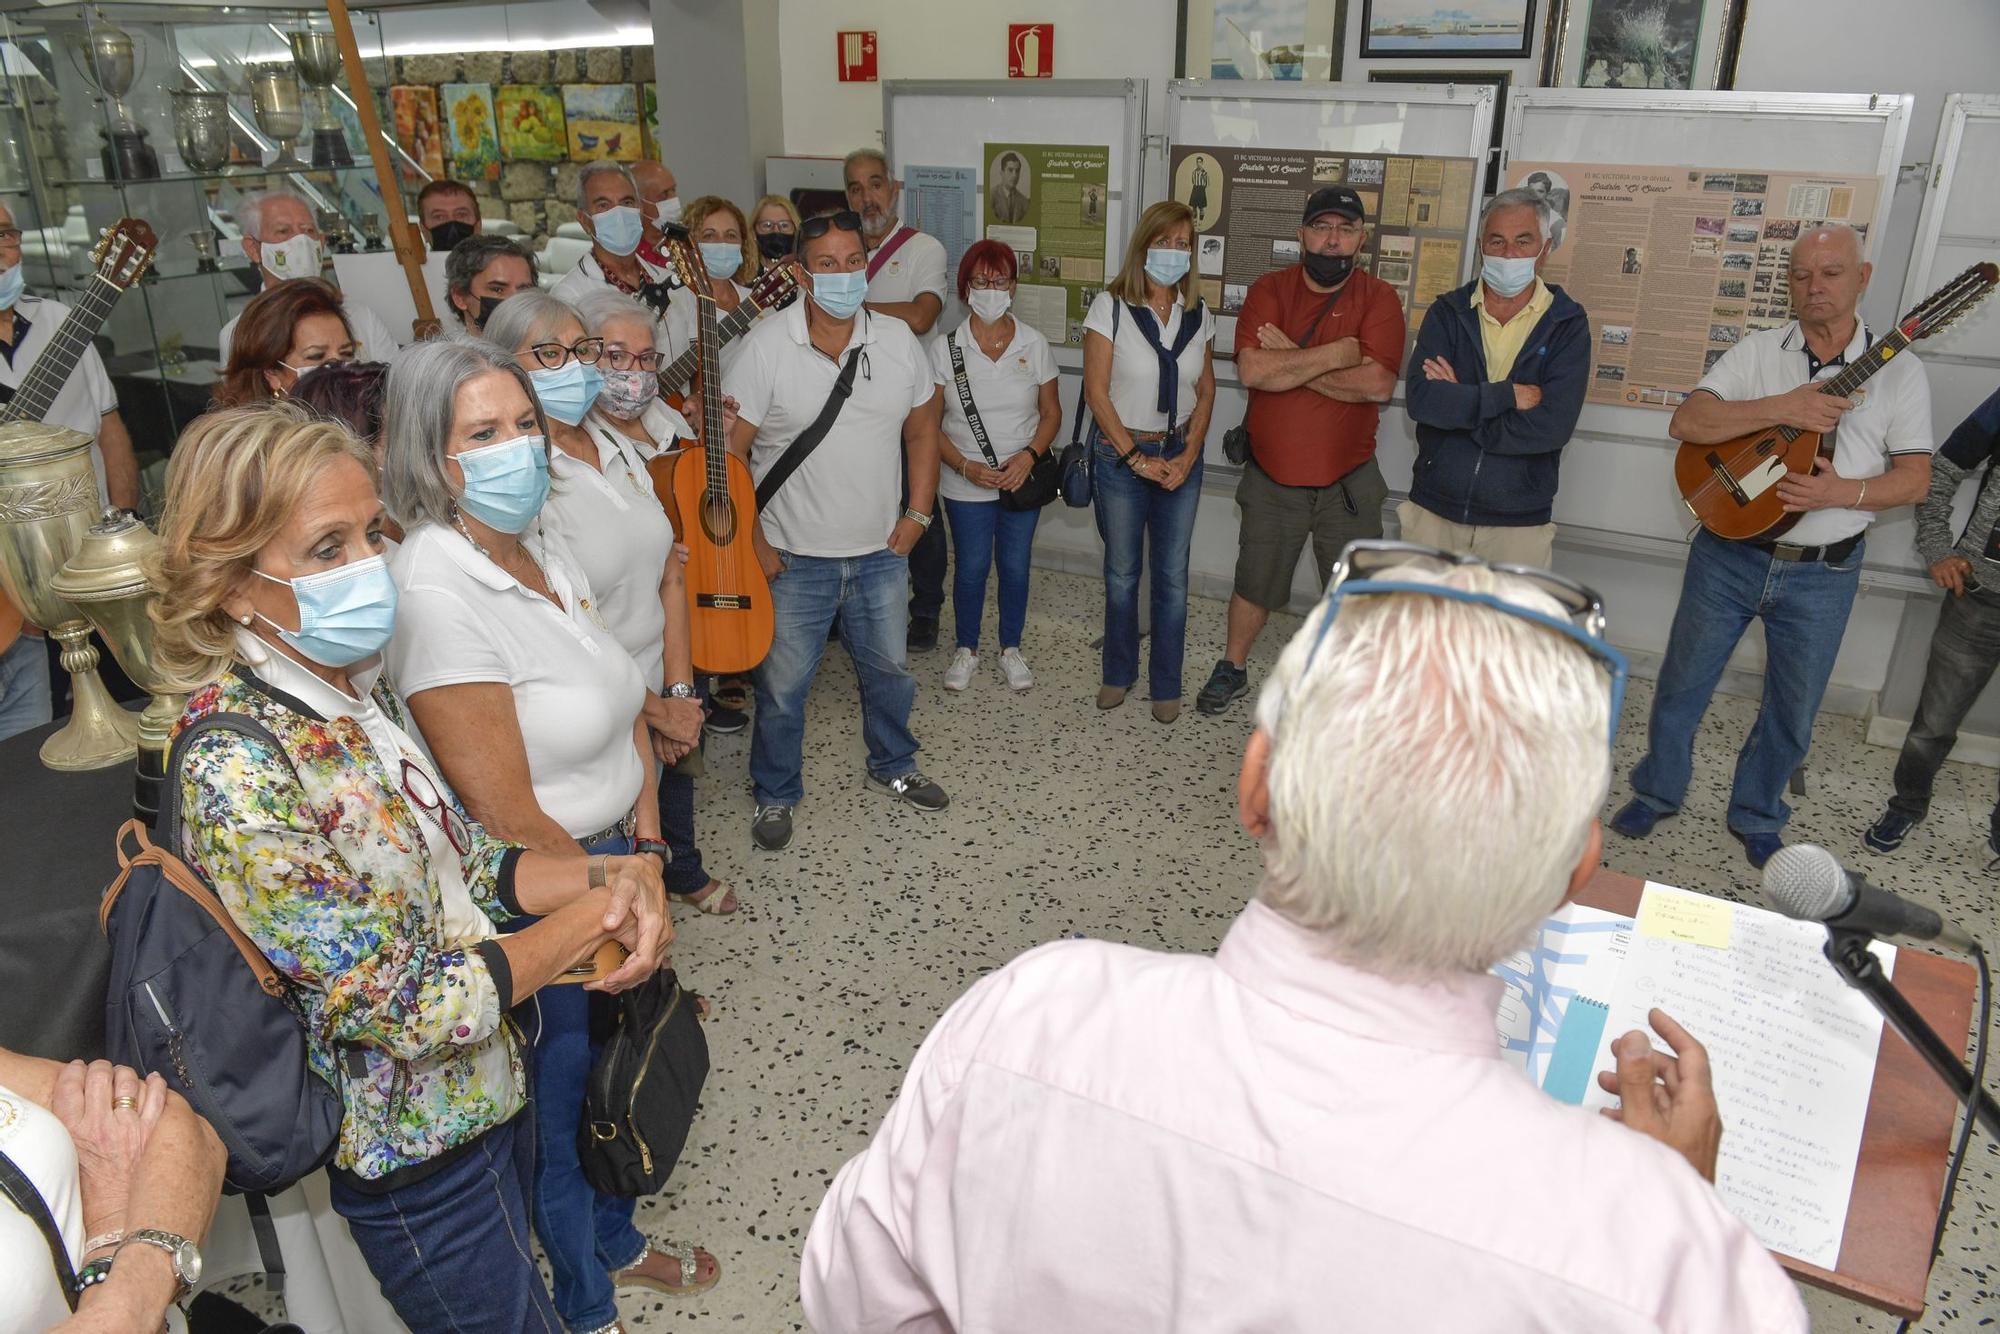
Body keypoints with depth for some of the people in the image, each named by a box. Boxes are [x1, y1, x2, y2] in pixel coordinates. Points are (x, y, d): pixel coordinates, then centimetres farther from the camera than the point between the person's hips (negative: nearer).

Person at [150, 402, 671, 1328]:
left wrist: (609, 875, -14)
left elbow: (463, 860, 3)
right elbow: (407, 1008, -26)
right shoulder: (236, 772, -30)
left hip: (487, 1078, 7)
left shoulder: (357, 686, -5)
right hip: (412, 1152, -7)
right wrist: (598, 912, -18)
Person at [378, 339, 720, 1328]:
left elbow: (624, 708, 8)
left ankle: (617, 1243, 53)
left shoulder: (542, 548, -1)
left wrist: (644, 846, 1)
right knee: (560, 1102, 16)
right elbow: (509, 820, -24)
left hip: (610, 862, 7)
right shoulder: (436, 594, -26)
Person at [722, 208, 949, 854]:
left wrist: (917, 513, 3)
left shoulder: (898, 339, -1)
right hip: (794, 558, -4)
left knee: (889, 668, 20)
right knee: (782, 685, 8)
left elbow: (921, 430, 10)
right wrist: (751, 538, -13)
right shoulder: (766, 345, -14)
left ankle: (892, 766, 45)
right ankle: (774, 795, 30)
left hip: (882, 552, 4)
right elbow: (729, 449, -12)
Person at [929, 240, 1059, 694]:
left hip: (1023, 480, 1)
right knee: (971, 568, 7)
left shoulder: (1034, 344, -2)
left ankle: (1011, 649, 29)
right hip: (966, 484, -1)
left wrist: (1030, 455, -14)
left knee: (1015, 567, 10)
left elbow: (1051, 412, 3)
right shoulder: (945, 348, -7)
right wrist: (966, 466, -17)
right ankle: (966, 651, 28)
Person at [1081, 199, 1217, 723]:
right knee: (1121, 571, 10)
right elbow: (1096, 392, -10)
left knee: (1172, 575, 7)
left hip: (1180, 455, 3)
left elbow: (1206, 391, 7)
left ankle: (1166, 684, 21)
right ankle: (1118, 672, 29)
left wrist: (1189, 455, -6)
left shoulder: (1198, 313, 3)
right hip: (1121, 453, -2)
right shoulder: (1110, 306, -8)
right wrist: (1135, 457, -12)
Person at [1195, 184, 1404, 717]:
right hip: (1273, 475, 1)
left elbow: (1378, 383, -22)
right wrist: (1336, 354, -21)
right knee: (1254, 582, 16)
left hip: (1349, 481, 0)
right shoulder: (1269, 290, -5)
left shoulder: (1379, 298, -7)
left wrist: (1290, 360, -20)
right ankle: (1232, 669, 37)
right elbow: (1252, 370, -21)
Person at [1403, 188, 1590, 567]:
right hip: (1433, 511, 2)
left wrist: (1458, 403, -14)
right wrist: (1509, 395, -18)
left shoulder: (1568, 325, -3)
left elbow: (1552, 426, -16)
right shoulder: (1447, 312, 3)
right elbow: (1420, 399, -14)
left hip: (1519, 525, -2)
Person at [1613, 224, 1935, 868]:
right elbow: (1686, 422, -13)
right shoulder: (1759, 350, -1)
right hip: (1729, 554, 0)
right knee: (1681, 684, 9)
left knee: (1794, 711, 11)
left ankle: (1755, 818, 33)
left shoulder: (1897, 372, -2)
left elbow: (1915, 477, -3)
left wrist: (1843, 492, -22)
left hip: (1823, 574, 0)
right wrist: (1780, 409, -24)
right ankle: (1656, 793, 30)